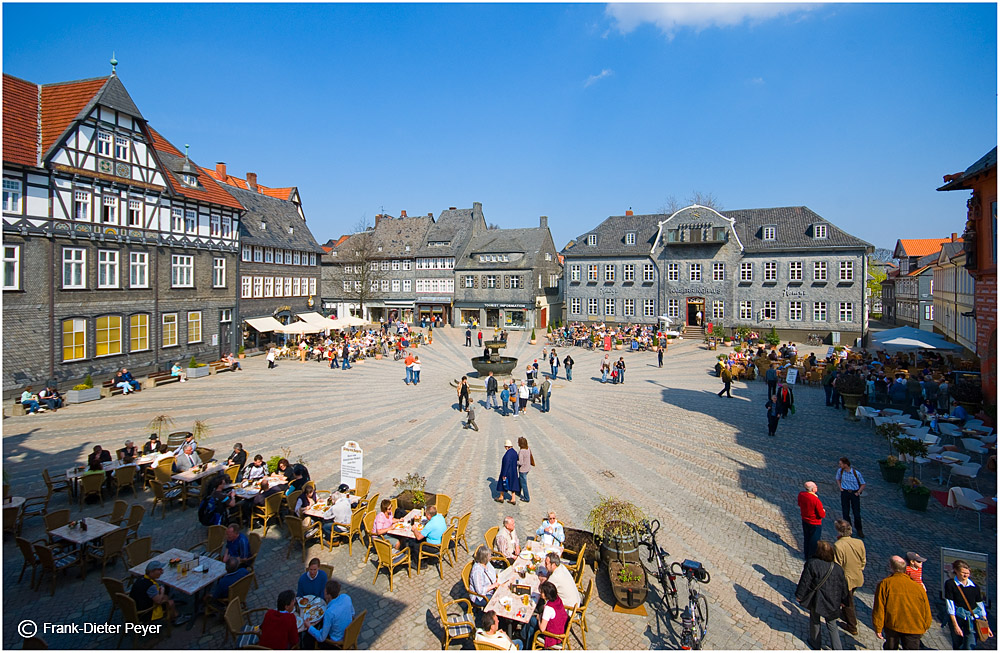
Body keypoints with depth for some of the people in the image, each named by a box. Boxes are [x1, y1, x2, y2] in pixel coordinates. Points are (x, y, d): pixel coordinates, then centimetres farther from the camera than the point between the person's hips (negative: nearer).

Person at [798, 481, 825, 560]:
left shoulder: (801, 494, -12)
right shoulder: (816, 500, -31)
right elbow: (822, 515, -20)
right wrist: (824, 511, 0)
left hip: (804, 521, 6)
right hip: (815, 524, -6)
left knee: (806, 539, 23)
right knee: (814, 541, 14)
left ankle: (807, 556, 39)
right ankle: (811, 558, 28)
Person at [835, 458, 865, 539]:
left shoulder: (856, 473, -15)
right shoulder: (840, 471, -5)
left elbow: (863, 484, -1)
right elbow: (838, 479, 15)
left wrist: (858, 492, -6)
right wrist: (840, 488, 6)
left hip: (854, 493, -2)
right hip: (845, 493, 2)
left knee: (857, 513, 3)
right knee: (845, 512, 6)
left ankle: (859, 530, 23)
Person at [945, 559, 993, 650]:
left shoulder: (974, 587, 3)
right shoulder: (950, 584, -6)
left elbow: (981, 606, 12)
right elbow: (950, 606, -8)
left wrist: (986, 626, 10)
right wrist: (955, 625, -11)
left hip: (972, 620, 1)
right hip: (957, 618, -1)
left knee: (969, 647, -9)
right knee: (958, 647, 10)